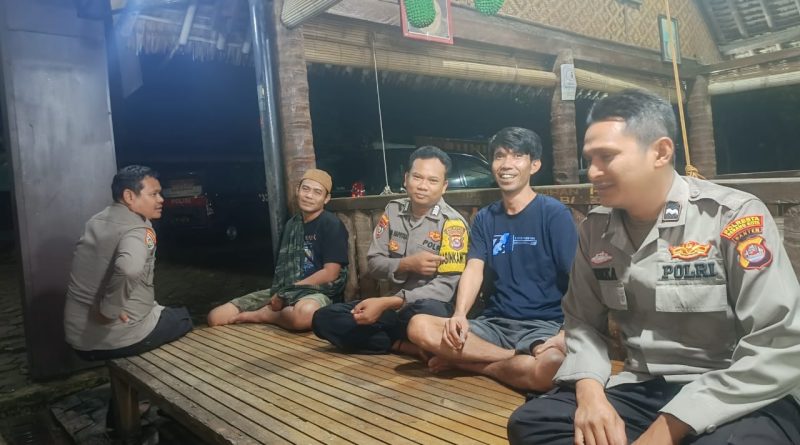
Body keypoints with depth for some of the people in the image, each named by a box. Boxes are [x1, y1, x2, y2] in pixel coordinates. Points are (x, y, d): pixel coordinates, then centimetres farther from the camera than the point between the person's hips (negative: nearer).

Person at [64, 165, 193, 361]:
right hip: (118, 340, -7)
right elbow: (129, 268, -40)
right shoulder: (139, 230, -18)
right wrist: (108, 310, -28)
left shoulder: (96, 221, 7)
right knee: (184, 318, 16)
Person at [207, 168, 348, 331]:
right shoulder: (291, 224, 16)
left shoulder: (331, 225, -4)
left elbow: (330, 273, -12)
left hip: (317, 292, -4)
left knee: (304, 313, -43)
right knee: (215, 317, -6)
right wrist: (280, 293, -2)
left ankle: (264, 315, -14)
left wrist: (288, 291, -11)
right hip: (283, 291, 5)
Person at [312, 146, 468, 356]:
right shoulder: (393, 210, 4)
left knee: (429, 311, -41)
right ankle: (403, 345, -16)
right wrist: (407, 264, -17)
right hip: (392, 306, 5)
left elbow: (445, 287, -18)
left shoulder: (452, 223, -12)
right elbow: (373, 264, 4)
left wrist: (386, 303, -25)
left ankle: (391, 340, -9)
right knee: (323, 319, -14)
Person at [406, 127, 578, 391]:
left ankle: (469, 362, -11)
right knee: (419, 327, -19)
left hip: (543, 325, -3)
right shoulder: (484, 219, 11)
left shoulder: (554, 213, -4)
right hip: (495, 323, 4)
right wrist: (459, 315, -20)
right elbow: (473, 269, 0)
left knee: (550, 369, -39)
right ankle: (516, 359, -15)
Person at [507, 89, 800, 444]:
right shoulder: (596, 229, 3)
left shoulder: (734, 217, -12)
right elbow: (583, 322, 8)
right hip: (642, 390, 5)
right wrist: (589, 391, -13)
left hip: (743, 401, -4)